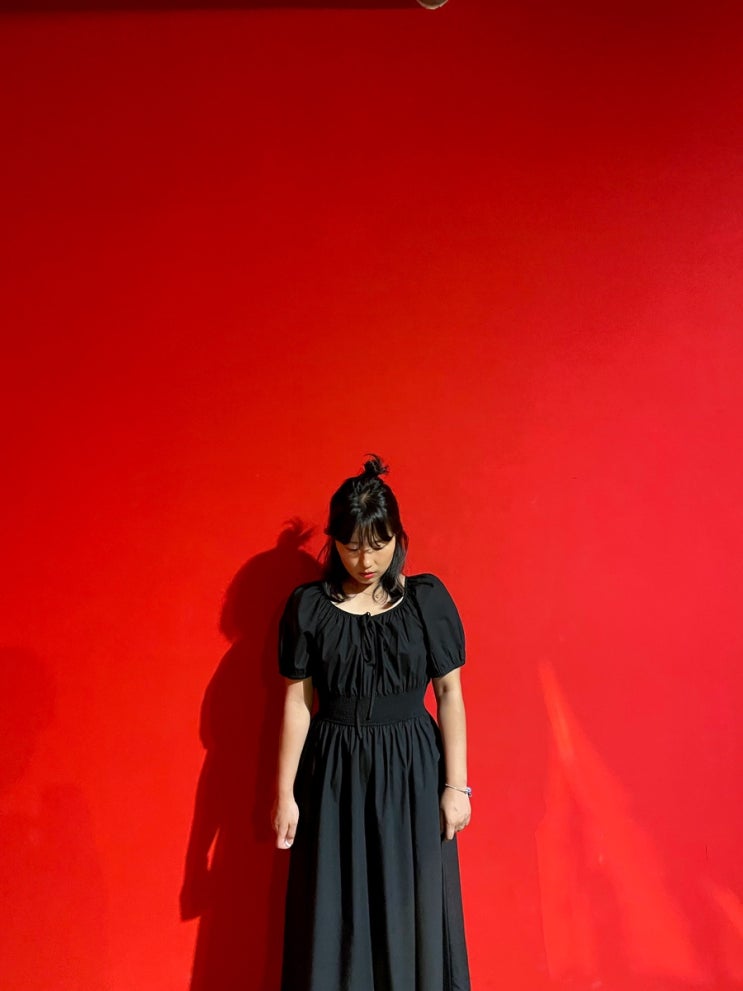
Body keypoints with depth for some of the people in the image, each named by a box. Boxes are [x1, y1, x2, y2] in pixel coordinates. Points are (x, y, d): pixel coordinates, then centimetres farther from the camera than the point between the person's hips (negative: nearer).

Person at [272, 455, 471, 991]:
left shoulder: (427, 598, -4)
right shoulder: (308, 605, -3)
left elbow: (450, 692, -2)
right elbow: (297, 701, -1)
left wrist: (456, 784, -4)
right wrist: (285, 793, -1)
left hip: (411, 771, 0)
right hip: (334, 773, 1)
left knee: (412, 913, 11)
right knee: (334, 916, 11)